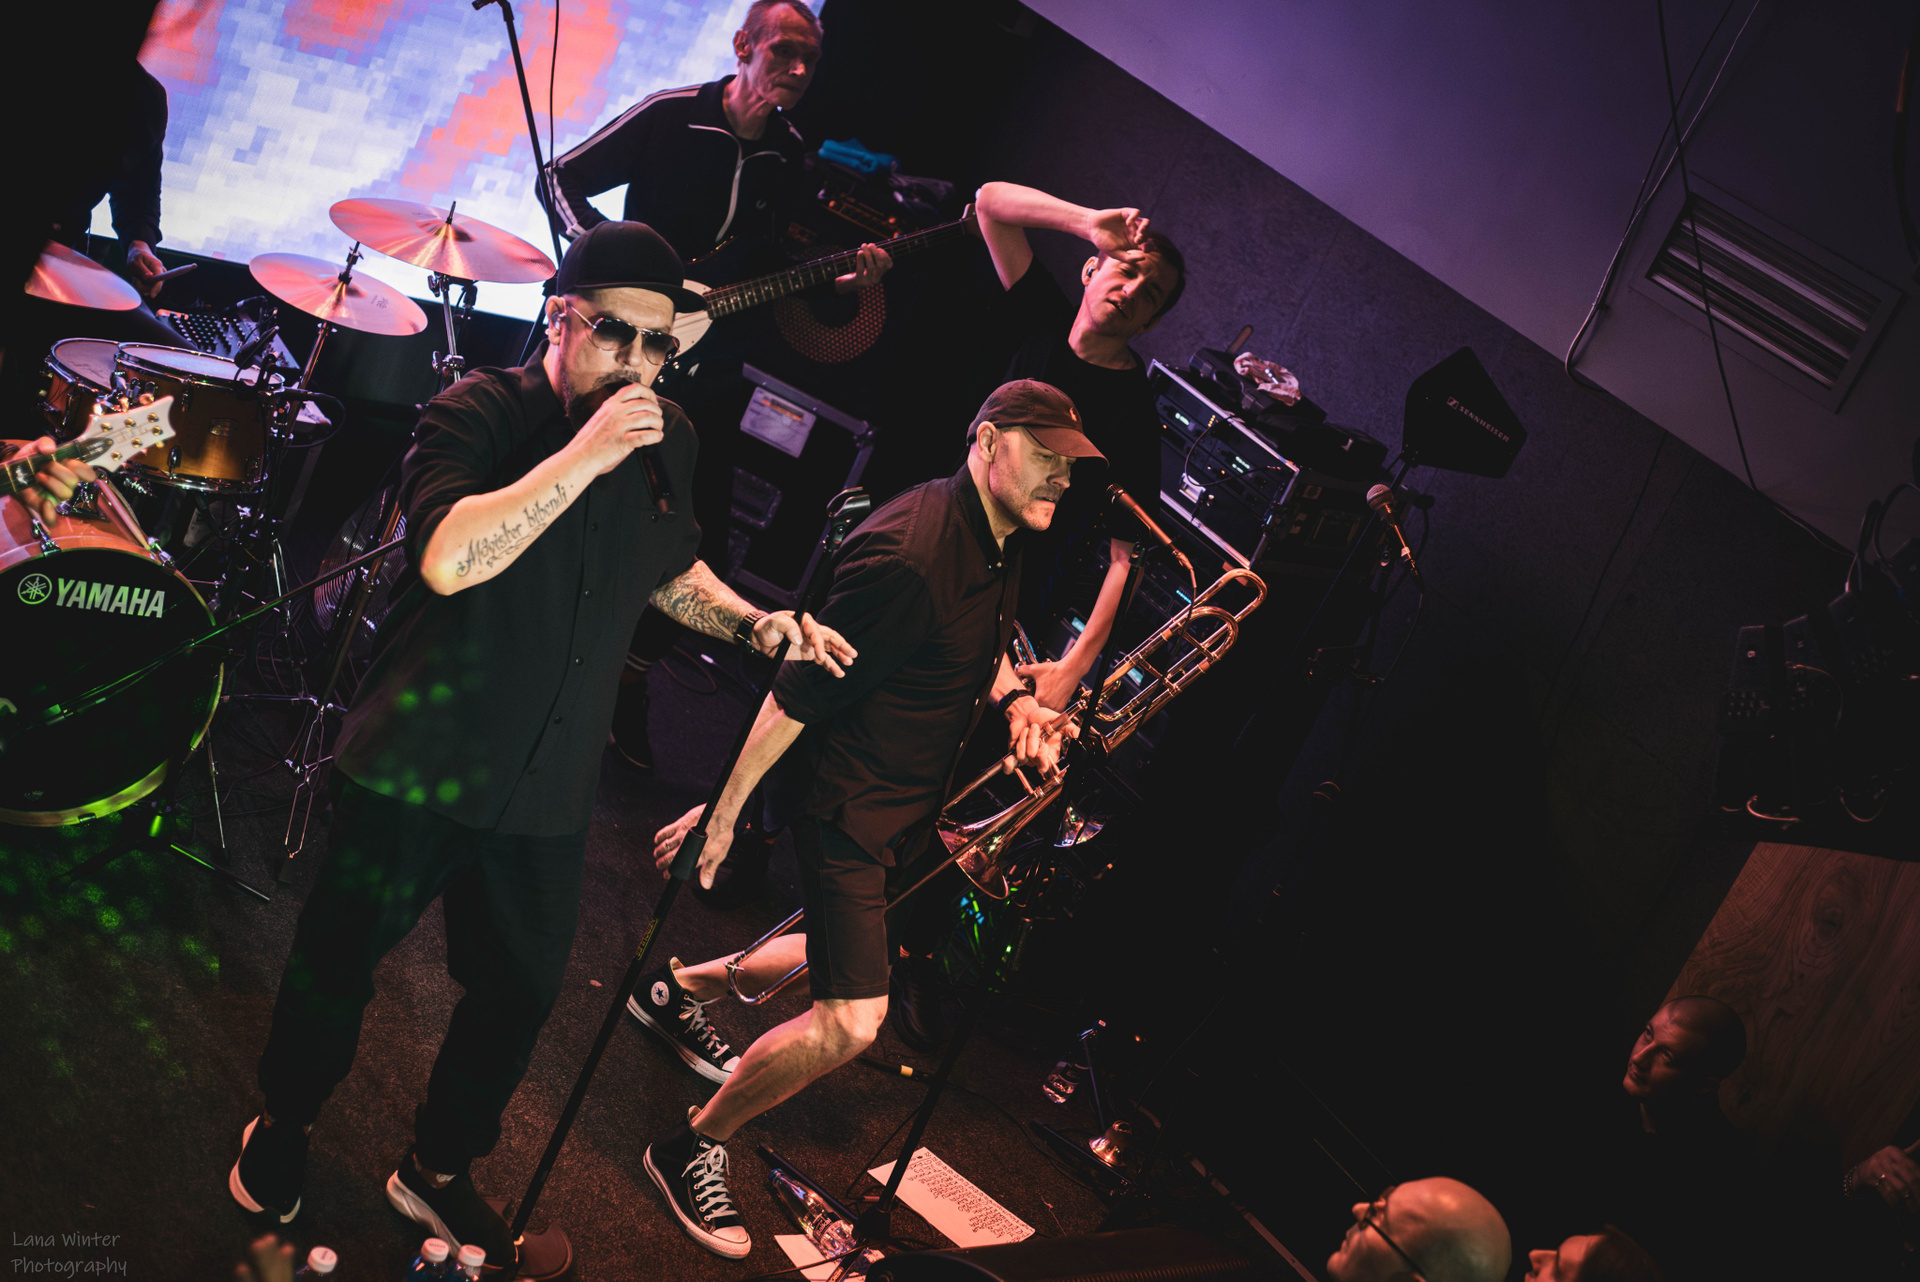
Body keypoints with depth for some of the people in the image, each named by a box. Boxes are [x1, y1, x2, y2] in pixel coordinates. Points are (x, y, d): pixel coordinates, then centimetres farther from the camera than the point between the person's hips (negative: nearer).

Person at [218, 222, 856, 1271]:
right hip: (414, 763, -4)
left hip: (546, 791, 5)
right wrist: (584, 456, -31)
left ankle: (436, 1169, 39)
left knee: (523, 991, 14)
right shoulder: (477, 412, -14)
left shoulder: (668, 442, 3)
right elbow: (448, 558, -31)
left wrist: (752, 625, 1)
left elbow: (670, 570, 19)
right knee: (340, 958, 14)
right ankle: (282, 1126, 43)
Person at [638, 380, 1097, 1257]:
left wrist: (1014, 699, -1)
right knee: (853, 1020, -13)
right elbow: (798, 692, -26)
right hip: (846, 799, -10)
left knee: (854, 949, 27)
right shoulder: (908, 555, -28)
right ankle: (690, 1151, 9)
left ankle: (679, 989, 49)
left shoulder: (1004, 544, 1)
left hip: (909, 802, 10)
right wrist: (723, 813, -22)